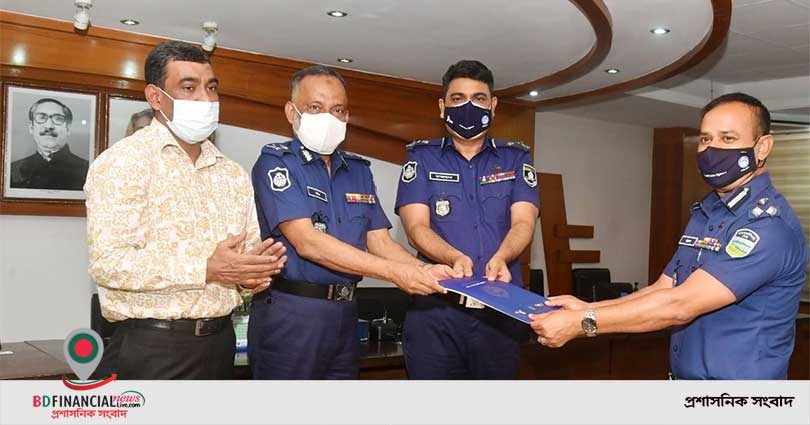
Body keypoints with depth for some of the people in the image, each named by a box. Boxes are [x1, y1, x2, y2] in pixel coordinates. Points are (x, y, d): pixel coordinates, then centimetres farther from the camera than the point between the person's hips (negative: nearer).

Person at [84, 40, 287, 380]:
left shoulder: (233, 174, 13)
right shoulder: (124, 161, -8)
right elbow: (108, 262, -18)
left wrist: (250, 276, -8)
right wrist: (207, 270, -21)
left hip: (220, 339, 6)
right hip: (153, 346, -6)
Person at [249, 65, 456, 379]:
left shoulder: (359, 170, 13)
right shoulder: (275, 162, -7)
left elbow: (379, 241, 10)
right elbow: (306, 242, -18)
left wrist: (425, 270, -11)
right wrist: (396, 273, -21)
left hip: (345, 315, 6)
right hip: (289, 315, -6)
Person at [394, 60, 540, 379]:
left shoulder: (516, 158, 12)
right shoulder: (422, 157, 8)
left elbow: (523, 223, -1)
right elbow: (416, 227, -4)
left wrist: (499, 258, -24)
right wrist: (455, 258, -24)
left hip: (502, 310, 2)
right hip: (435, 310, -1)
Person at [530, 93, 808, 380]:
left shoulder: (770, 224, -21)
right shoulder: (704, 213, 7)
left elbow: (680, 305, -26)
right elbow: (662, 290, 5)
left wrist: (581, 323, -24)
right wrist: (587, 308, -8)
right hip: (683, 375, 7)